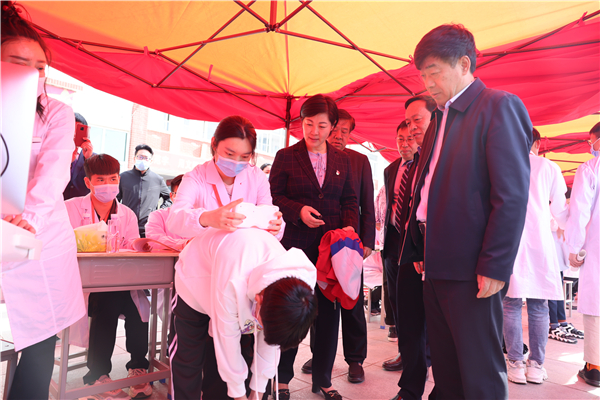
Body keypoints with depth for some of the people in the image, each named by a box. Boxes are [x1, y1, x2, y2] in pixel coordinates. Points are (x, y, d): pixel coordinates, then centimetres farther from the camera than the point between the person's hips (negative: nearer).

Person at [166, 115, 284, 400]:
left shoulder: (257, 179, -6)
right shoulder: (196, 178, -13)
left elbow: (268, 223, -14)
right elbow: (174, 220, -31)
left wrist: (275, 226, -39)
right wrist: (208, 218, -53)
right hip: (196, 281, -2)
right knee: (188, 357, 4)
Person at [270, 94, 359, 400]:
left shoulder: (342, 160, 11)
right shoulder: (285, 157, 3)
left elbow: (350, 200, 12)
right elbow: (273, 197, 0)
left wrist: (350, 226, -5)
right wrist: (298, 211, -15)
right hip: (295, 245, -3)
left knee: (328, 311, 9)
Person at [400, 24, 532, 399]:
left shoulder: (499, 106, -7)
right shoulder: (441, 118, 17)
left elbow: (512, 194, -14)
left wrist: (495, 267, -17)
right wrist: (419, 250, 12)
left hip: (471, 267, -8)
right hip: (437, 264, 8)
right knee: (444, 365, 18)